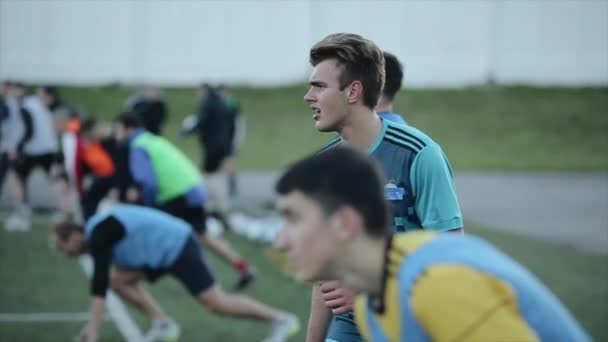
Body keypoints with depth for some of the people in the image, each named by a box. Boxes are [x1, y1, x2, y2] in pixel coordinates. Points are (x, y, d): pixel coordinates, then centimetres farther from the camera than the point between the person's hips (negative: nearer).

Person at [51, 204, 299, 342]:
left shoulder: (98, 236, -20)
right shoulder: (99, 230, 11)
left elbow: (99, 283, -27)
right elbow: (104, 282, 21)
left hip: (176, 247, -10)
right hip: (167, 247, 10)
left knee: (216, 304, -9)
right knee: (119, 280, 6)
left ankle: (281, 320, -1)